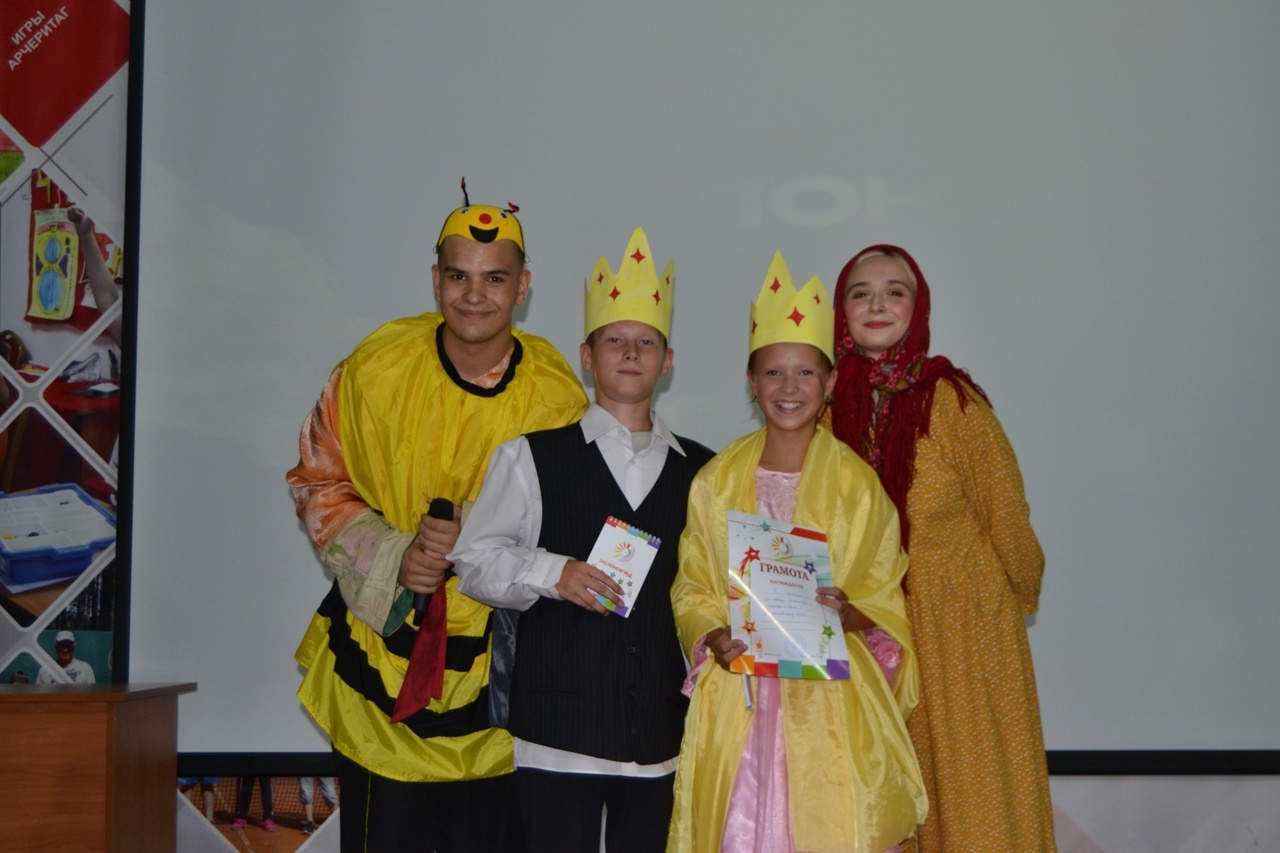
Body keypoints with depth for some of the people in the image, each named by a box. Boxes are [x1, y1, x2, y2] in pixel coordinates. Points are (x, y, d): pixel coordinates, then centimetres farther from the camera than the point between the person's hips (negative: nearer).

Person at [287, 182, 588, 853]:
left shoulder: (558, 397, -8)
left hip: (499, 670, 0)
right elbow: (319, 482, 3)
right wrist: (391, 557, -13)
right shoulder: (376, 370, -8)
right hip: (382, 656, 0)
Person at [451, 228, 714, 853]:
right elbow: (476, 559, 2)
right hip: (559, 719, -2)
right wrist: (552, 573, -13)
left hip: (661, 724, 3)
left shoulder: (698, 470, 13)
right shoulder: (532, 457, 6)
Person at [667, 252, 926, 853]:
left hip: (832, 702, -1)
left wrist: (849, 613, -14)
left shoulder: (857, 483, 2)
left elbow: (886, 600, 6)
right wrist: (714, 636, -10)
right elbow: (692, 589, 9)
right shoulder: (716, 481, 5)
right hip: (738, 700, 1)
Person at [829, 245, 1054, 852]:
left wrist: (1017, 599, 7)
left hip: (964, 627, -4)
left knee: (972, 788, 2)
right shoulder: (832, 402, 0)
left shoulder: (951, 398, -13)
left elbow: (1004, 513, -4)